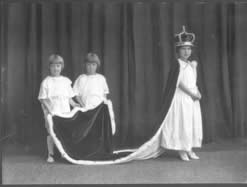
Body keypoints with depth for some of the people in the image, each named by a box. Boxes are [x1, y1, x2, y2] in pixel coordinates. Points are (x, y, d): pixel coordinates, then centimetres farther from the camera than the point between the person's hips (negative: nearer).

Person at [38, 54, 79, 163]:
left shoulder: (66, 81, 9)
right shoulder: (46, 82, 0)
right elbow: (42, 98, -3)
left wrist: (74, 105, 0)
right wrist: (48, 107, -15)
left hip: (65, 112, 3)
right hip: (51, 113, -3)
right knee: (51, 133, 1)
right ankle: (50, 155, 12)